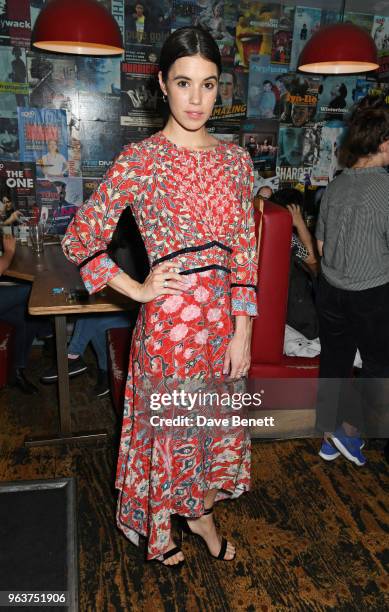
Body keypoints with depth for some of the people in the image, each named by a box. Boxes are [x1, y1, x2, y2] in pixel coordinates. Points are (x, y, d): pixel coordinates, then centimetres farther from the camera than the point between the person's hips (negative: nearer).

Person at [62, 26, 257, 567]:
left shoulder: (235, 159, 4)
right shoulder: (140, 160, -10)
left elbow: (246, 252, 3)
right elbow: (79, 240, -7)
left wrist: (242, 331, -1)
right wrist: (137, 289, -7)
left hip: (223, 318, 5)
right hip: (169, 320, -4)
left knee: (218, 424, 19)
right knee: (167, 427, 13)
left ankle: (201, 512, 47)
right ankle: (160, 526, 43)